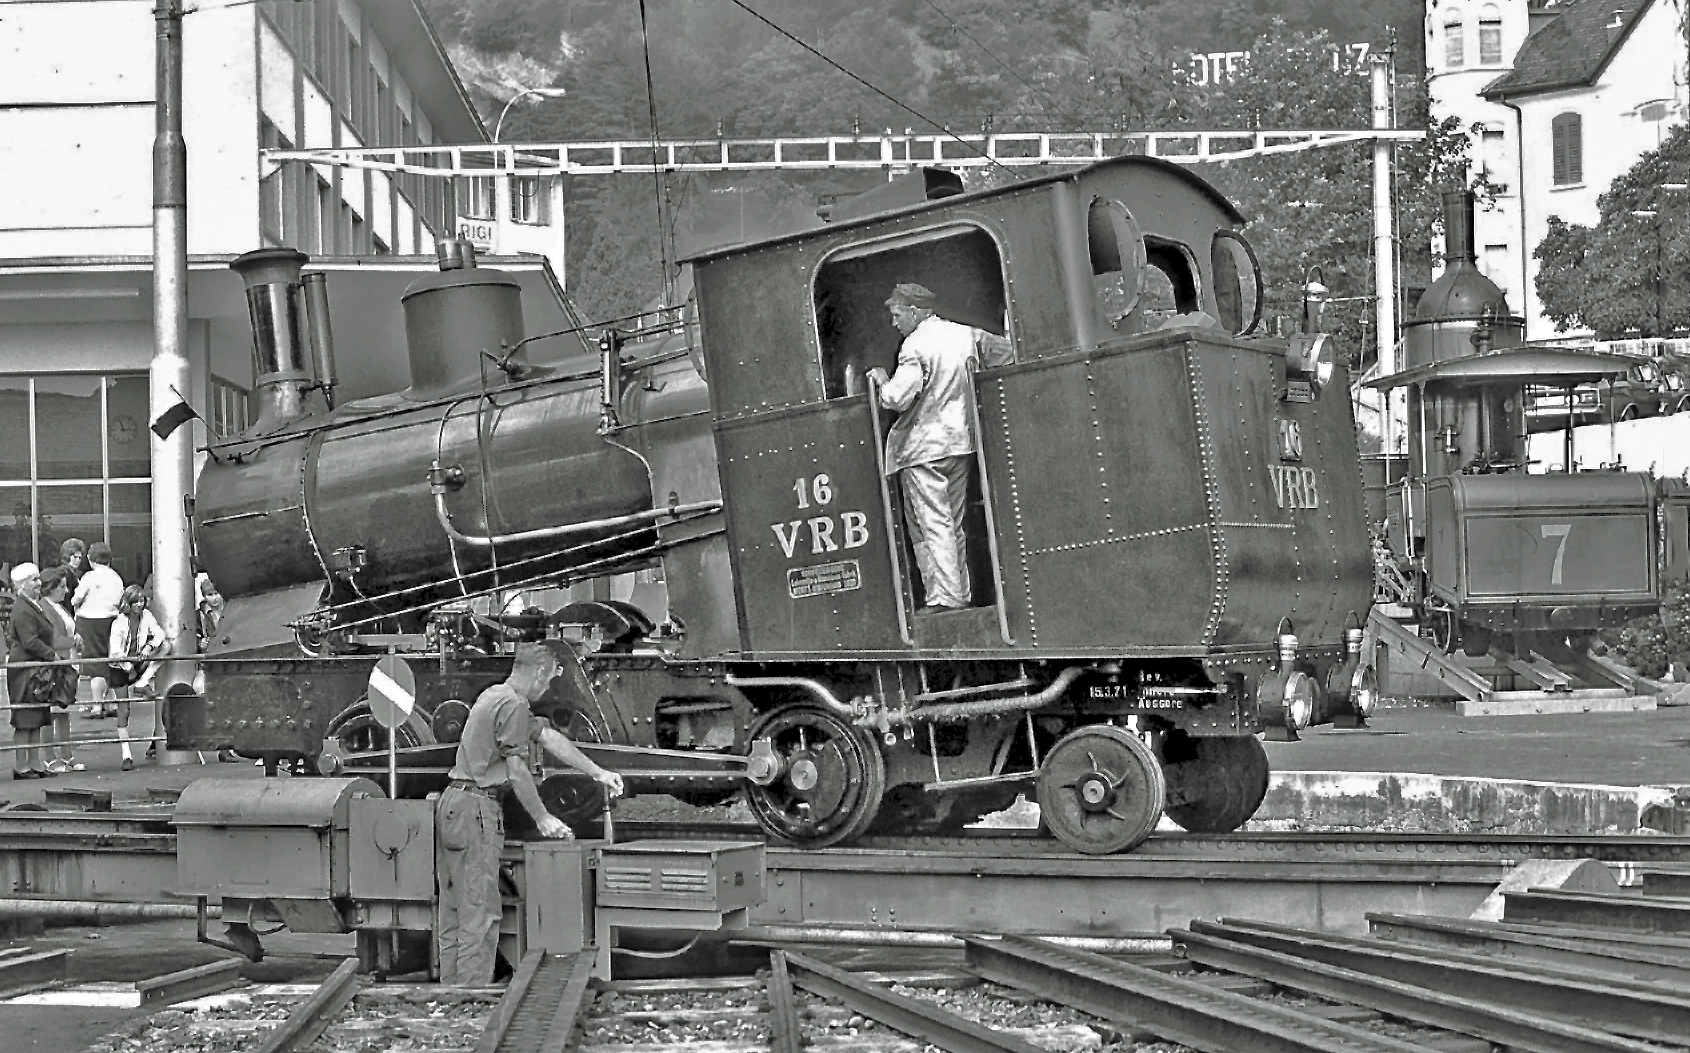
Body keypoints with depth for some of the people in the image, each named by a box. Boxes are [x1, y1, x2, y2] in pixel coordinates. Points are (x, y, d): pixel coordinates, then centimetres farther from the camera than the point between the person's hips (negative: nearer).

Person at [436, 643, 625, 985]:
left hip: (452, 803, 10)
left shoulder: (495, 697, 20)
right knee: (479, 915, -8)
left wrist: (597, 772, 30)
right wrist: (542, 819, -2)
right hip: (475, 807, -10)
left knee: (453, 916, 12)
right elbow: (517, 772, -13)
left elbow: (548, 736, 26)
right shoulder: (514, 705, -11)